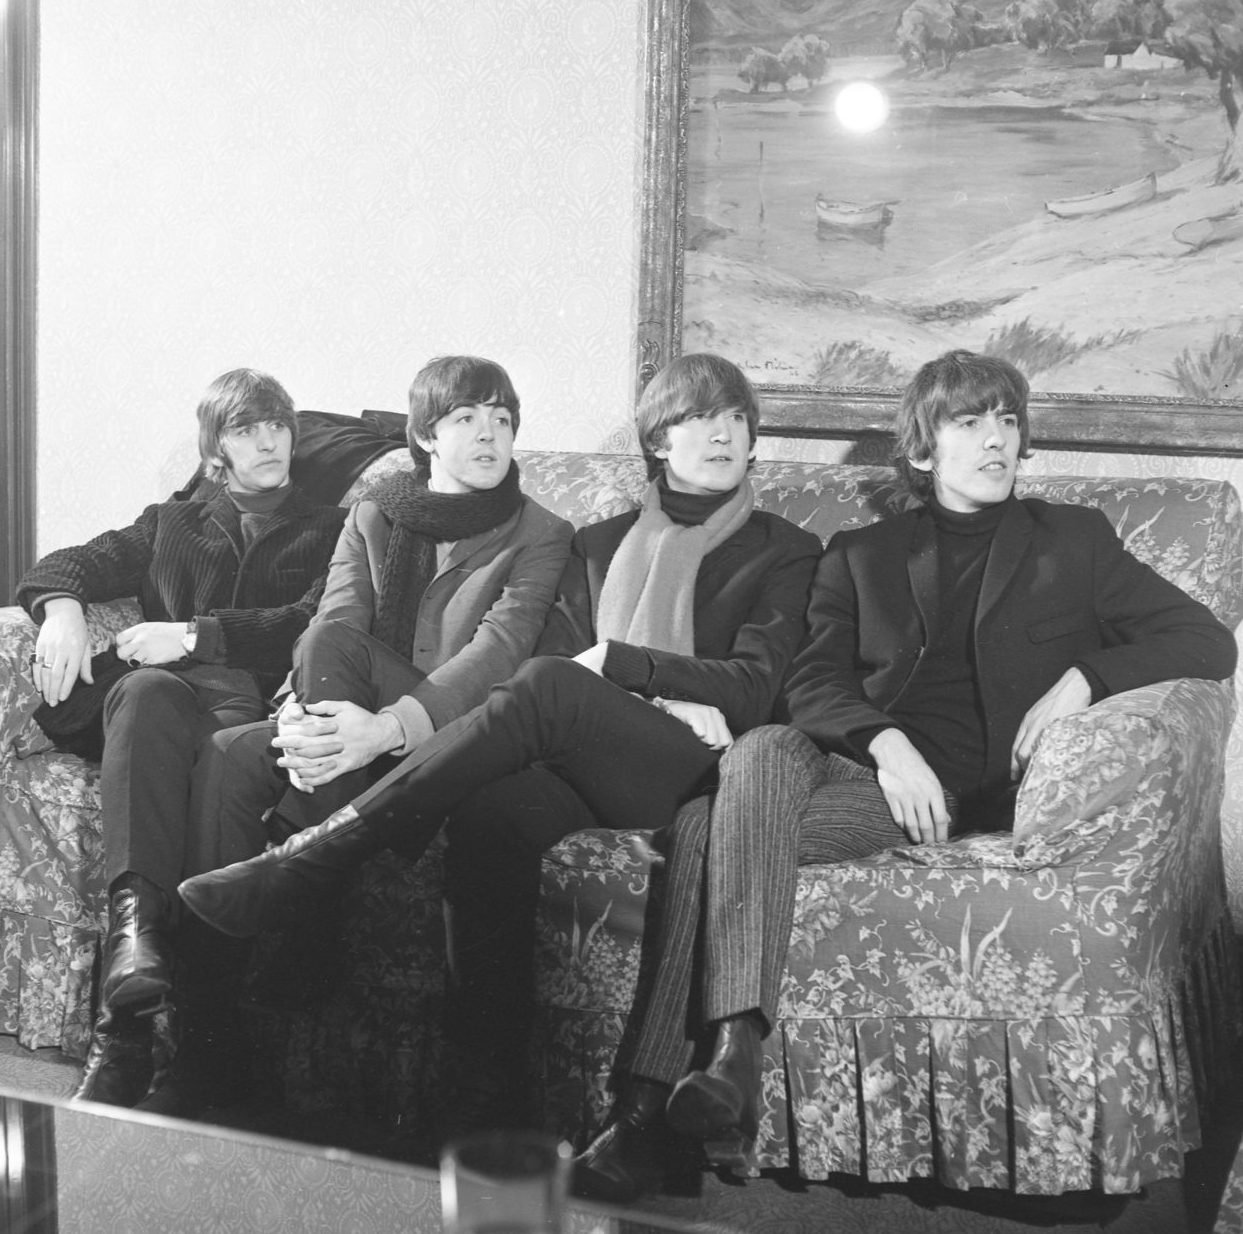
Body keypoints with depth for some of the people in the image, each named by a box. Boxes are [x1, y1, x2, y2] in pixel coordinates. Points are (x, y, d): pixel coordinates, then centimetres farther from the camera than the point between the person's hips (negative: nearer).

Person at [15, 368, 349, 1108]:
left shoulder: (330, 532, 25)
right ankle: (136, 919, -55)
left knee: (228, 745, -40)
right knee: (144, 693, -37)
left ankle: (125, 1026, -51)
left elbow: (318, 623, 6)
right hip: (162, 692, 3)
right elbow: (66, 565, 24)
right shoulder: (172, 524, 34)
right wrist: (63, 606, -2)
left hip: (258, 699, -2)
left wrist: (198, 634, -6)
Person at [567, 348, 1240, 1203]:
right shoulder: (861, 554, 21)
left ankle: (656, 1102, -32)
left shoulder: (1073, 541, 17)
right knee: (759, 751, -34)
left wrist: (1083, 677, -7)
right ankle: (736, 1048, -40)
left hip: (957, 788, -3)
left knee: (713, 836, -28)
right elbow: (812, 685, 8)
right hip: (850, 762, 3)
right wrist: (885, 742, -14)